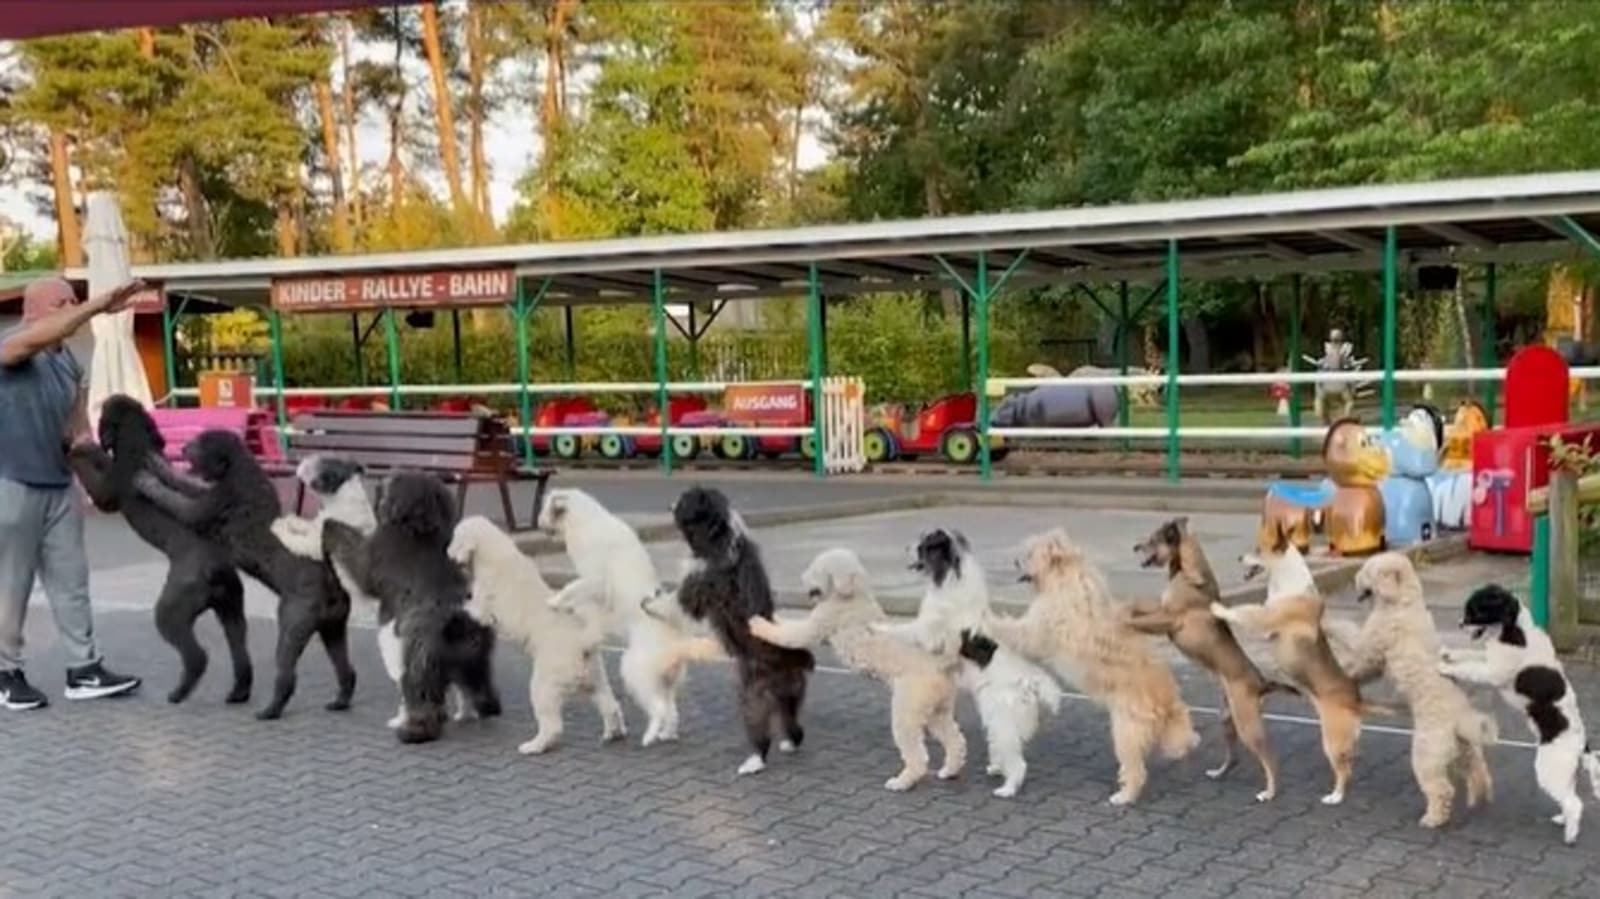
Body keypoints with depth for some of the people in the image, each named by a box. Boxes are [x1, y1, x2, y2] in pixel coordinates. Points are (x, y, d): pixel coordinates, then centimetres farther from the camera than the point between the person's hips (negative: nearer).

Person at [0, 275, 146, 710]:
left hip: (59, 485, 7)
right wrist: (100, 305, -43)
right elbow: (42, 336, -35)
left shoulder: (69, 361, 10)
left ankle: (84, 670, 13)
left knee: (70, 579, 8)